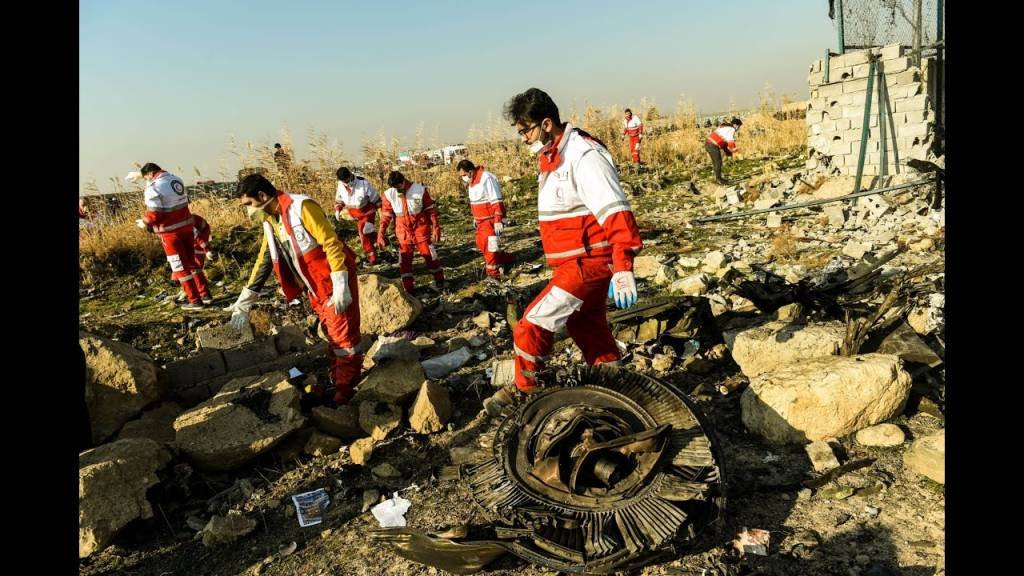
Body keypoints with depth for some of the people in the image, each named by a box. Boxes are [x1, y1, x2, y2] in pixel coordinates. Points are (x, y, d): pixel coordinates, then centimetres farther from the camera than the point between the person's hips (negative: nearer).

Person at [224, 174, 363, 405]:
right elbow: (264, 260, 13)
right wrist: (245, 302, 13)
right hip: (315, 287, 8)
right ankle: (337, 382, 26)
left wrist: (340, 287, -27)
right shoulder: (270, 221, 8)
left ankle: (345, 394, 5)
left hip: (335, 284, -8)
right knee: (332, 336, 16)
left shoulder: (302, 207, -19)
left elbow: (332, 244, -22)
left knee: (344, 337, -2)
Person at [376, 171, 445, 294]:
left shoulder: (420, 190, -11)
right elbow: (386, 216, 2)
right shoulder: (388, 195, -6)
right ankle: (408, 289, 14)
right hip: (403, 232, 2)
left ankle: (439, 281, 25)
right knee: (404, 260, 4)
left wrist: (436, 228, -5)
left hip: (421, 229, -2)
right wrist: (381, 234, -2)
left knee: (429, 255, 5)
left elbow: (431, 210, -3)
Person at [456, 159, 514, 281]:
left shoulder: (486, 178, -21)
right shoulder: (472, 181, 9)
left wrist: (498, 221, -26)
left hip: (491, 220, -10)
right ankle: (507, 260, 26)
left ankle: (493, 274, 7)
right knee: (481, 244, 14)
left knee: (489, 246, -5)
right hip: (482, 220, 10)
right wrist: (475, 217, 25)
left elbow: (497, 202, -23)